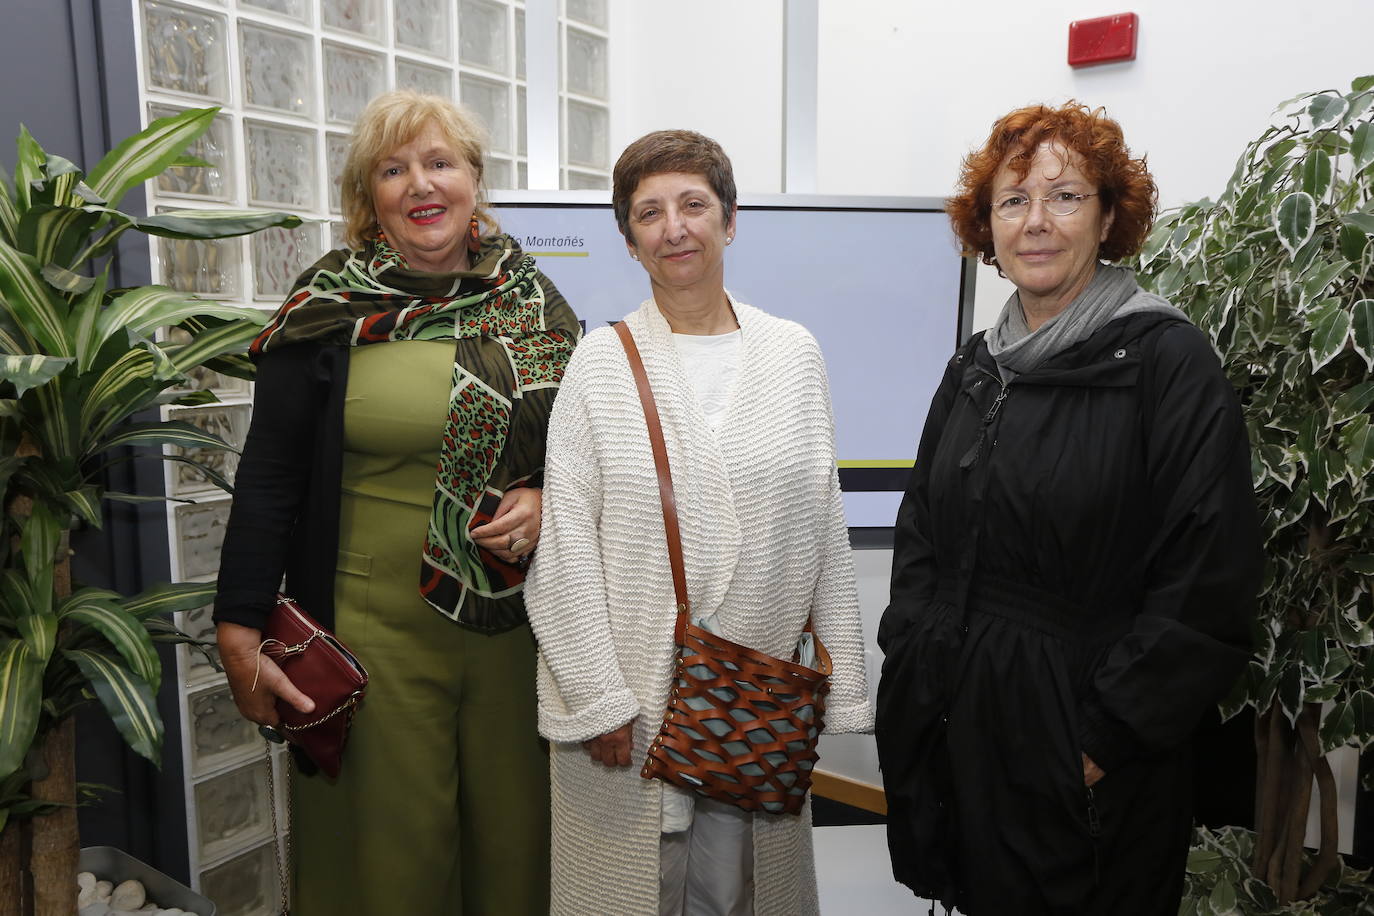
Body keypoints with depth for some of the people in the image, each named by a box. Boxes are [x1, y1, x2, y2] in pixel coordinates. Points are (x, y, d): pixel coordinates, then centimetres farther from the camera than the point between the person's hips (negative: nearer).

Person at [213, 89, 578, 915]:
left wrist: (548, 501, -8)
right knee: (390, 849, 9)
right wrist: (240, 632, -6)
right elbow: (270, 475, -2)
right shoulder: (329, 309, -3)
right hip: (374, 628, -2)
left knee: (515, 835, 14)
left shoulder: (533, 303, 4)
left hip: (517, 620, 3)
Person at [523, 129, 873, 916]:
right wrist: (597, 697, -9)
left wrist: (843, 690, 4)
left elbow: (826, 532, 6)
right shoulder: (601, 361, -2)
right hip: (628, 699, -1)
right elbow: (566, 542, -5)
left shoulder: (795, 355, 5)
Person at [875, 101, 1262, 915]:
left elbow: (1208, 586, -16)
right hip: (958, 727, 5)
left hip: (1090, 761, -5)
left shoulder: (1170, 362, -12)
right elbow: (921, 540, 12)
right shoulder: (977, 367, 6)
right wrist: (912, 673, 4)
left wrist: (1110, 736, -16)